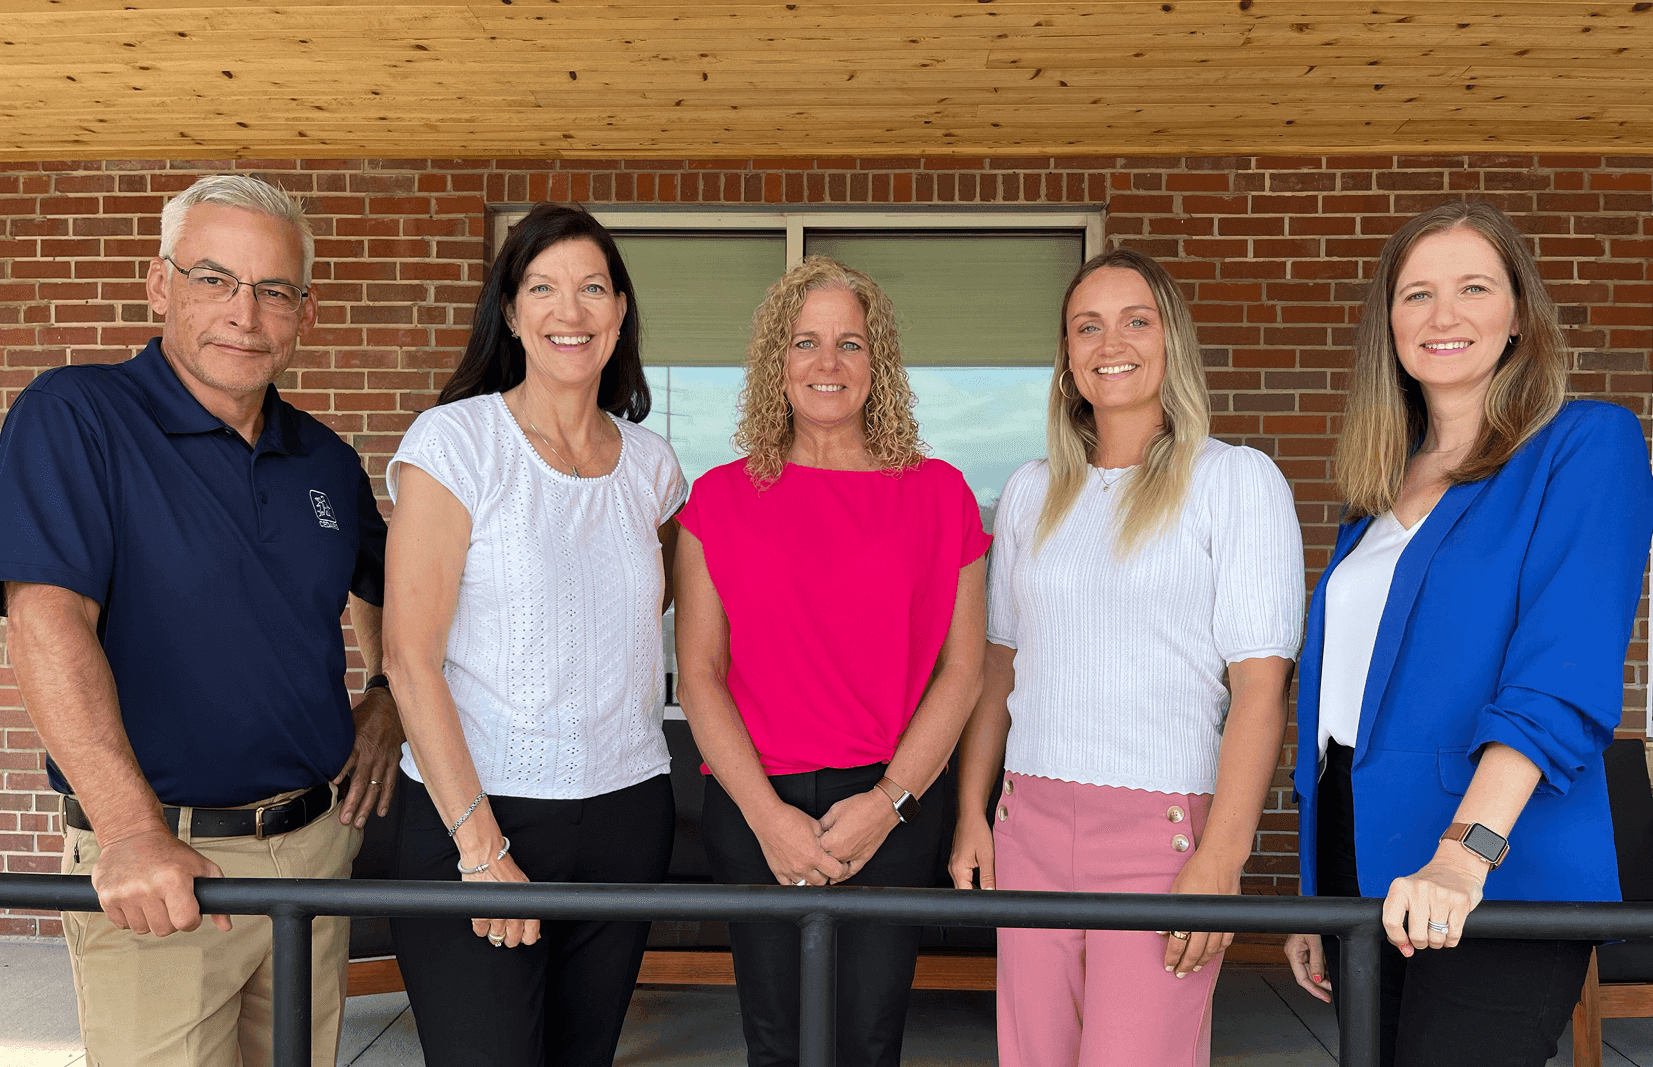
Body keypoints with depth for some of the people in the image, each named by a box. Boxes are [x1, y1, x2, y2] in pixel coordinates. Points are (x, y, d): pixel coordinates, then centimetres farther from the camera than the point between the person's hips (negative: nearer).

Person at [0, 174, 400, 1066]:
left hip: (318, 839, 5)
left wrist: (387, 698, 7)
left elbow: (384, 592, 25)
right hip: (154, 864, -5)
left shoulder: (327, 461, 8)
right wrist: (132, 831, -27)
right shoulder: (72, 416, -9)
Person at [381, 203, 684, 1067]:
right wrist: (479, 847, -15)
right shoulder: (454, 442, -6)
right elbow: (410, 657, -10)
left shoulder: (650, 463, 8)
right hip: (473, 810, -4)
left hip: (627, 814, 4)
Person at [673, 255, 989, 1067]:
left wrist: (888, 800, -8)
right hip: (754, 808, 1)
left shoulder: (939, 495, 3)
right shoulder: (721, 499, 3)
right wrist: (767, 814, -8)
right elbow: (698, 675, 1)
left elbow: (962, 670, 2)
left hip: (894, 805, 0)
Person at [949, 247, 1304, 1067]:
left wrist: (1220, 860, -15)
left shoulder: (1237, 480, -2)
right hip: (1030, 820, 4)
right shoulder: (1031, 492, 12)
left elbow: (1260, 686, -8)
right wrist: (972, 813, 8)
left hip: (1164, 823, -4)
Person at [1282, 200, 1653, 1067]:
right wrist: (1316, 903, 14)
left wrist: (1465, 851, -27)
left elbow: (1563, 676, -16)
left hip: (1500, 887, -6)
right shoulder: (1384, 486, 15)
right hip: (1363, 869, 6)